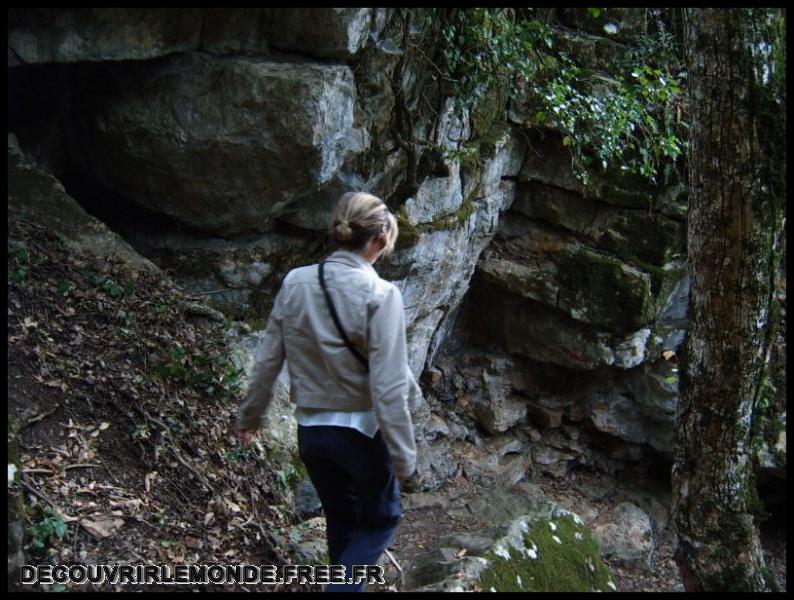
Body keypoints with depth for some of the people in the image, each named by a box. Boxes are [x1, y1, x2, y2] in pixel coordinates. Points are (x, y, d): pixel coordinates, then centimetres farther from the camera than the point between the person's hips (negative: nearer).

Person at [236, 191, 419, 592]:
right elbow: (388, 387, -20)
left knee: (341, 521, 25)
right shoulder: (380, 295, -20)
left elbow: (267, 360, 1)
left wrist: (249, 415, 15)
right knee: (381, 519, 19)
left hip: (310, 431, 5)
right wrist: (404, 454, -11)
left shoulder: (295, 283, -6)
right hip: (361, 430, -5)